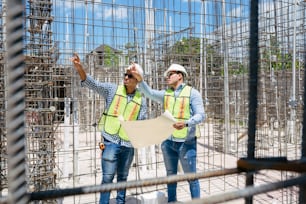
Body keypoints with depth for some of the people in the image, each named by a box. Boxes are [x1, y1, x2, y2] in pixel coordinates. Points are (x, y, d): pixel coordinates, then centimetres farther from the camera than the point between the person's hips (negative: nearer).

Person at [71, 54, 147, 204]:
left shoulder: (141, 100, 4)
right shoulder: (112, 89, -1)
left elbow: (142, 123, 4)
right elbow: (92, 84, -13)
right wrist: (79, 68, -28)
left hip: (129, 144, 3)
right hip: (111, 141, -2)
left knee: (123, 177, 17)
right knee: (108, 177, -2)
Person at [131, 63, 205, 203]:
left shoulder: (192, 93, -4)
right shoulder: (166, 94, 11)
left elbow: (200, 115, -13)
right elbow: (149, 93, -3)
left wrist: (186, 123, -30)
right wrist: (139, 79, -18)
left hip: (186, 142, -5)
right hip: (168, 142, 5)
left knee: (191, 177, 3)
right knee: (171, 175, 17)